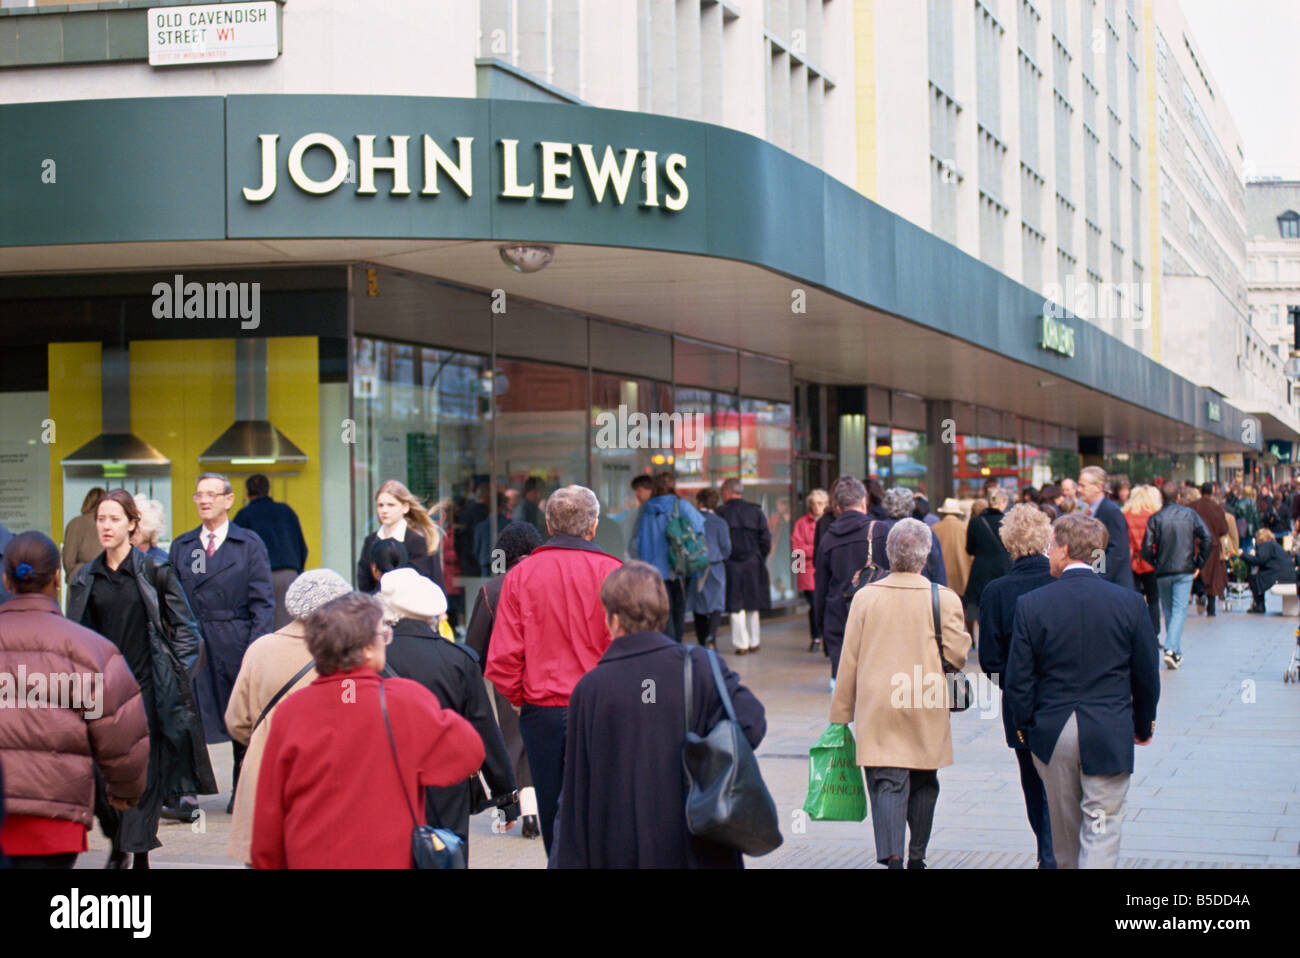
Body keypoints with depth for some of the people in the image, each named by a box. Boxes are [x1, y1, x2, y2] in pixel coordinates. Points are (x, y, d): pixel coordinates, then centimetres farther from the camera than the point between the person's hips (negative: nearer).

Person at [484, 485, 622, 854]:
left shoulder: (520, 575, -2)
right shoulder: (611, 572, -7)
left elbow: (502, 657, -3)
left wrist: (519, 699, 12)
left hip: (541, 713, 1)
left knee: (552, 814, 10)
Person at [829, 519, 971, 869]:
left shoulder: (865, 597, -2)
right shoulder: (944, 598, -6)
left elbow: (849, 660, 1)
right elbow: (957, 655, -7)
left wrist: (841, 712, 9)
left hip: (877, 708, 0)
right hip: (926, 709, 0)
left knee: (887, 785, -3)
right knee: (923, 783, 17)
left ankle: (891, 856, -19)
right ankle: (916, 856, 27)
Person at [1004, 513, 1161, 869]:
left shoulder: (1030, 604, -9)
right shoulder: (1129, 602, -6)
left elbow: (1018, 679, -5)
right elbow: (1147, 675, 1)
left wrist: (1023, 725, 12)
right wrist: (1143, 724, 17)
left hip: (1052, 733, 1)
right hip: (1109, 734, -1)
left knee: (1064, 826, 19)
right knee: (1102, 827, 1)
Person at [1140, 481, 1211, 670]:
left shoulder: (1155, 519, -2)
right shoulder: (1189, 514, 1)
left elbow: (1146, 549, -9)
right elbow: (1206, 537, -6)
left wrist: (1156, 563, 9)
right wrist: (1198, 562, 2)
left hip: (1163, 572, 1)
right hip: (1185, 570, -1)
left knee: (1168, 611, 14)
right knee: (1179, 610, -4)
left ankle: (1176, 653, 20)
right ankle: (1171, 648, -23)